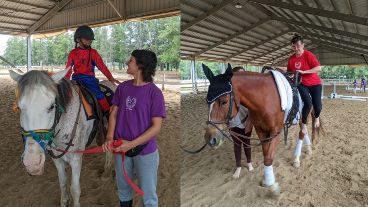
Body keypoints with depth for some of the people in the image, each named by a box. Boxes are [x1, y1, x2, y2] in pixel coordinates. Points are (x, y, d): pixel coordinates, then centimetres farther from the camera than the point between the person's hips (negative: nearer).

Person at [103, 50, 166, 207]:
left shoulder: (154, 92, -14)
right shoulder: (123, 87, 0)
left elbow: (156, 127, -15)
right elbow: (113, 114, 5)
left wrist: (131, 144, -20)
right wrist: (109, 138, -10)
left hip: (145, 151, -4)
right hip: (121, 148, 4)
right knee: (123, 190, 23)